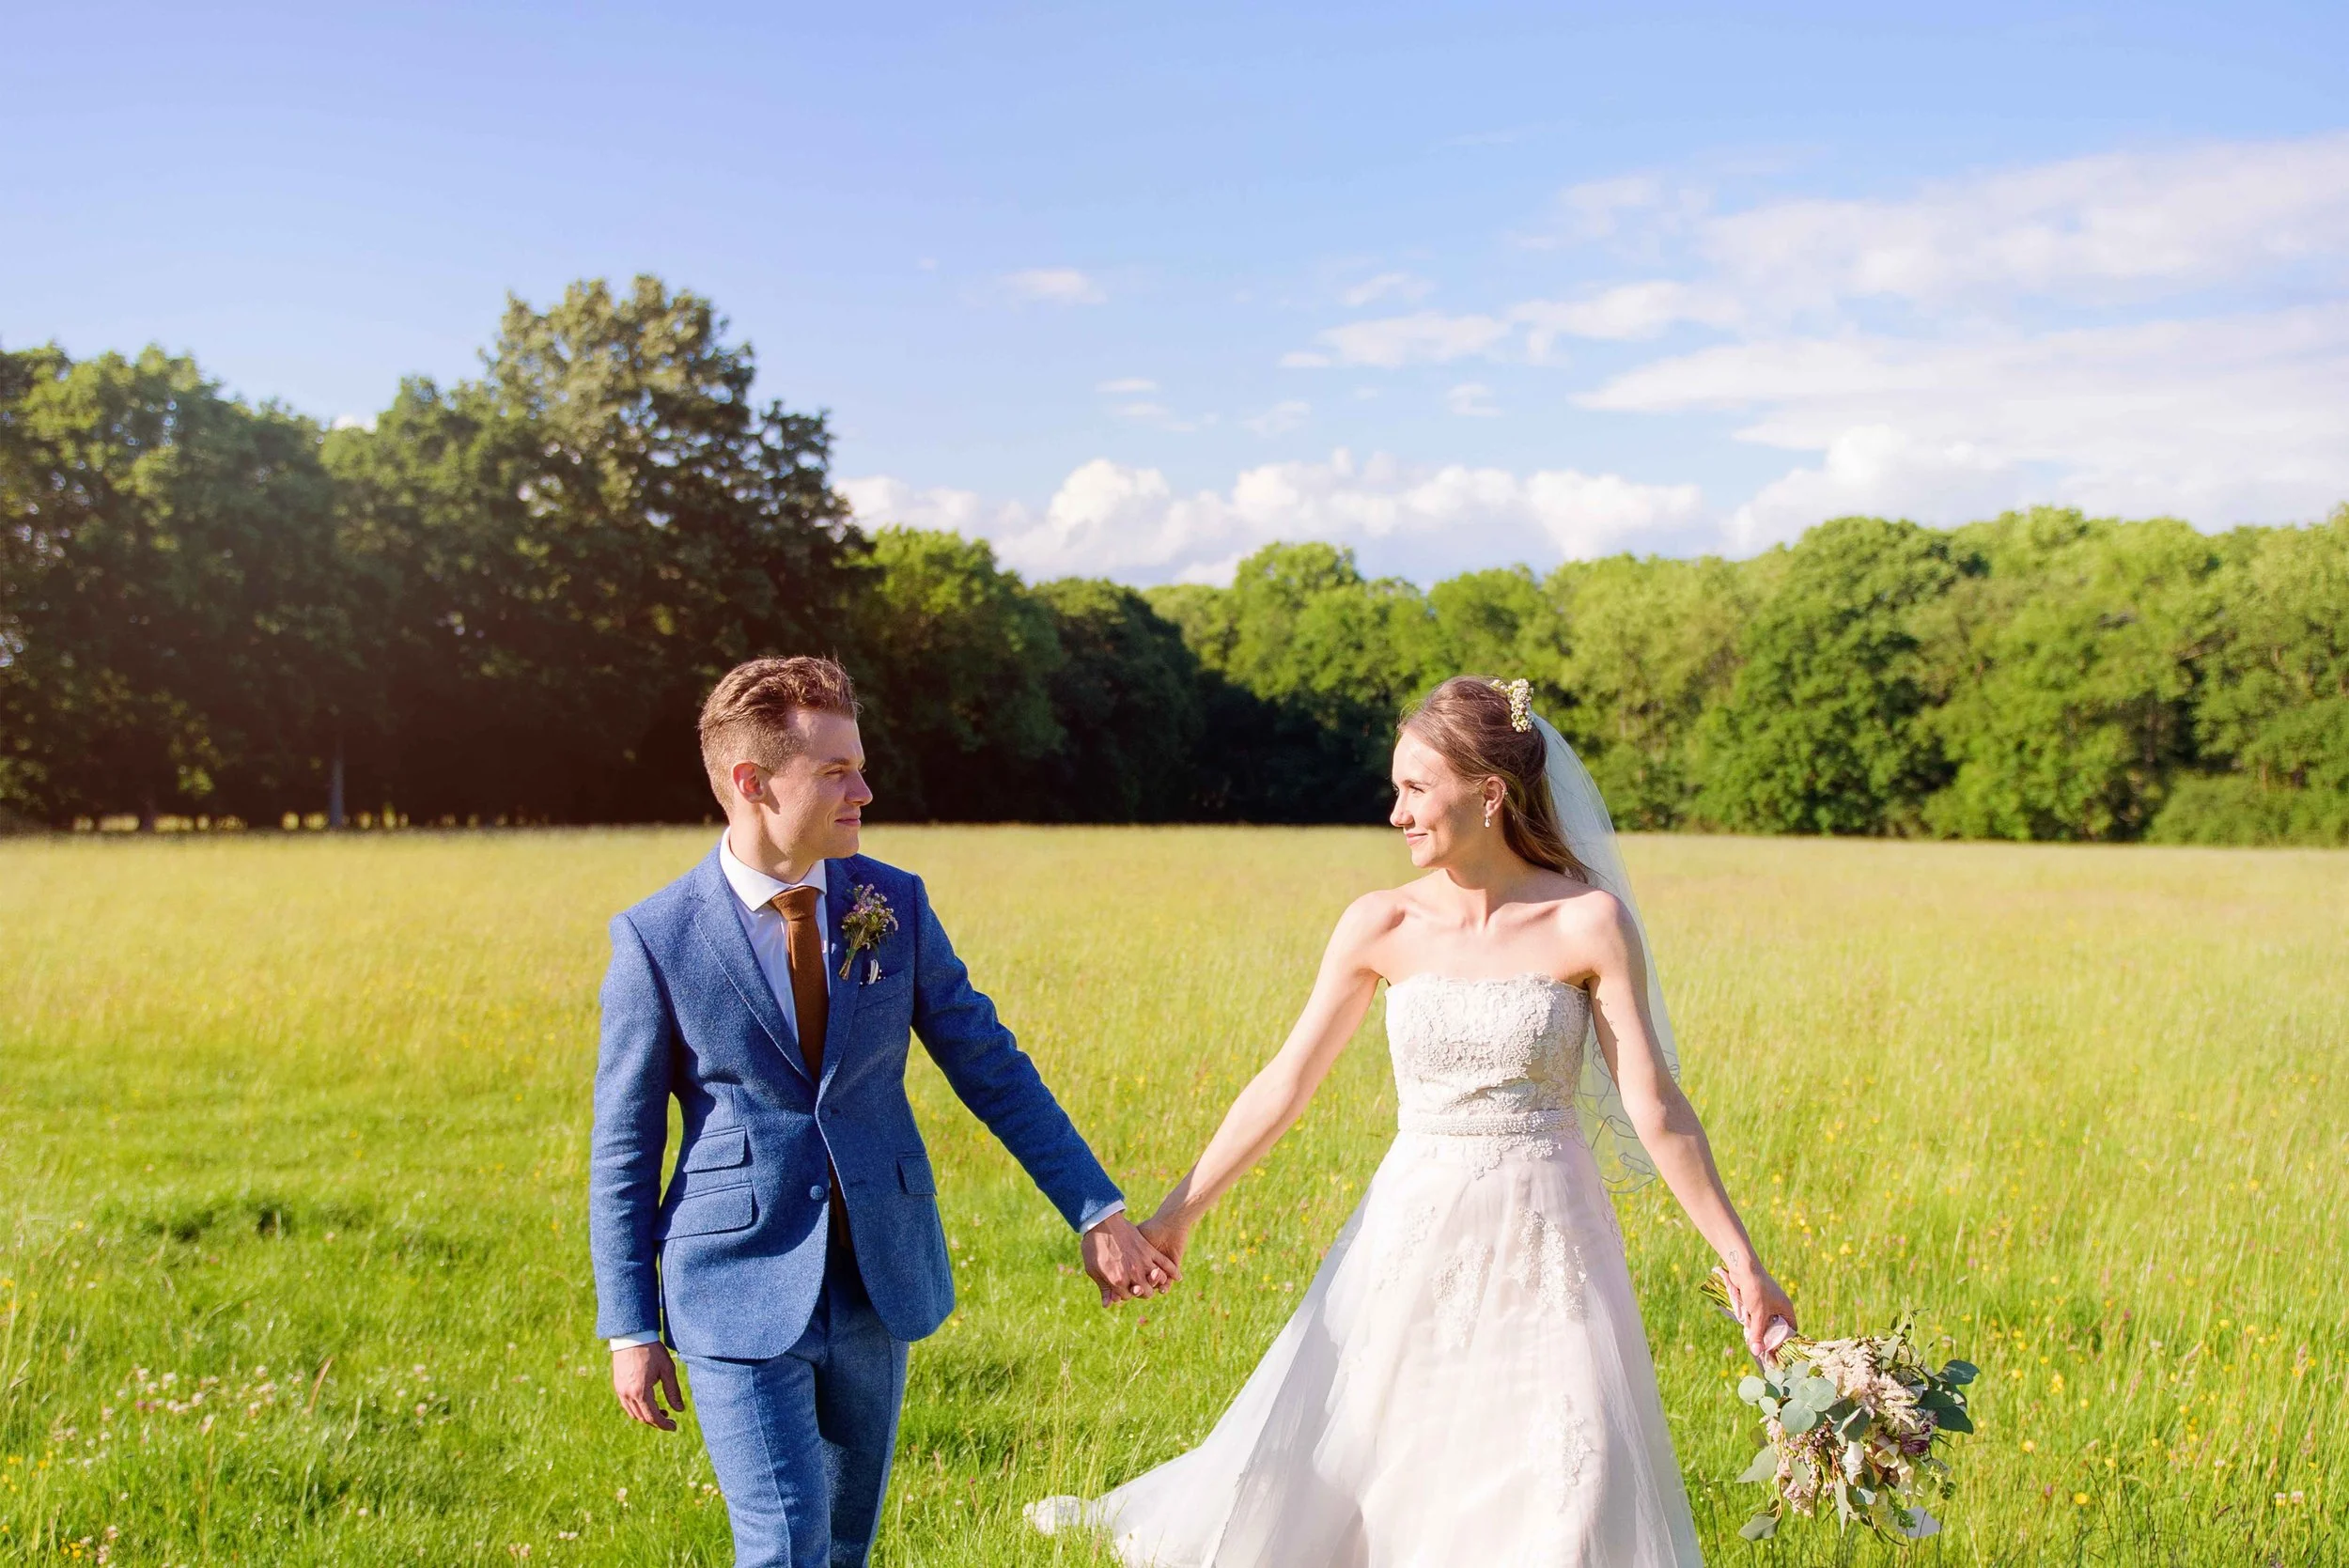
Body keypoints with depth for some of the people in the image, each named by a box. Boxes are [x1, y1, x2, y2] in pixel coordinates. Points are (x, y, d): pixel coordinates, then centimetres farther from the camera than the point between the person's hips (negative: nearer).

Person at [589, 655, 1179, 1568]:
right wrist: (631, 1331, -1)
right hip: (742, 1295, -4)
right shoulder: (657, 938, -10)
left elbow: (991, 1067, 4)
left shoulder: (894, 903, -1)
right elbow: (624, 1151, -3)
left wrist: (1097, 1212, 0)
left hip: (879, 1282, 4)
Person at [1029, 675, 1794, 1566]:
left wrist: (1741, 1262, -4)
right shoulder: (1381, 927, -1)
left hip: (1544, 1245, -1)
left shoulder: (1589, 923, -7)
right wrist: (1178, 1213, 6)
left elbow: (1654, 1106, -5)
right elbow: (1285, 1083, 4)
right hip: (1415, 1235, 2)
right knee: (1321, 1468, 5)